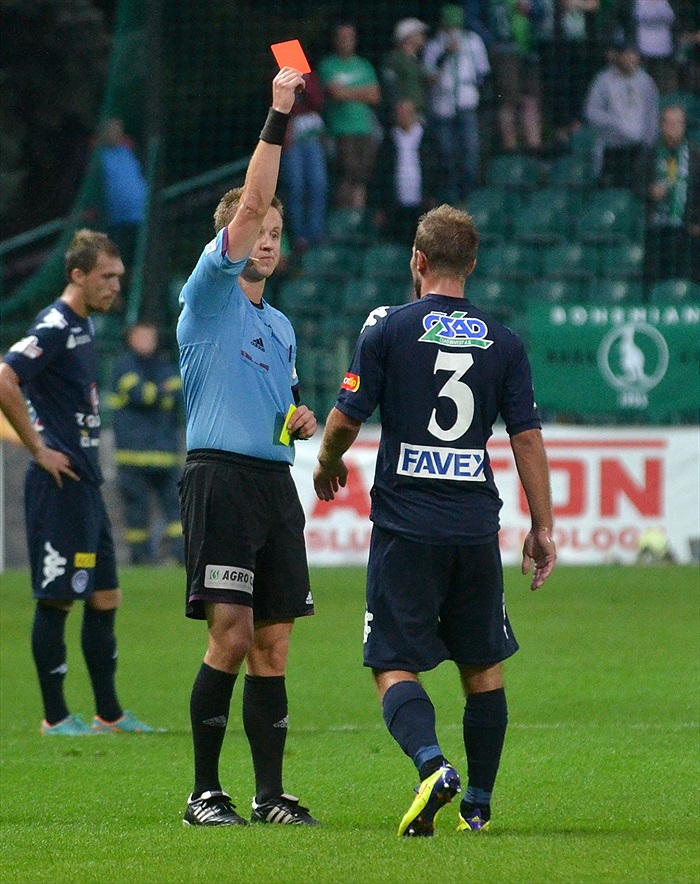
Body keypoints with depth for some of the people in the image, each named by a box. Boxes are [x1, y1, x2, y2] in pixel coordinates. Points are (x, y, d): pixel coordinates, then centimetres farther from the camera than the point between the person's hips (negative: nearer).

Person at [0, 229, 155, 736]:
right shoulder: (54, 328, -15)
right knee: (57, 599, -3)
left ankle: (109, 713, 18)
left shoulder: (85, 326, 14)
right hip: (59, 485, -10)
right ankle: (56, 717, 3)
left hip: (86, 484, 10)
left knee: (105, 598, 12)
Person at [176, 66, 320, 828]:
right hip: (220, 476, -7)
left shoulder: (280, 325, 22)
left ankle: (271, 794, 7)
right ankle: (204, 792, -5)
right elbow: (250, 202, -11)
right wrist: (278, 117, -13)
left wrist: (302, 422, 10)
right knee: (230, 636, -12)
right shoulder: (208, 297, 1)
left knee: (273, 644, 4)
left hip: (274, 481, 7)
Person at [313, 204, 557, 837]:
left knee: (395, 668, -2)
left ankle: (432, 764, -28)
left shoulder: (389, 328, -3)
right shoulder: (503, 342, 5)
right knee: (484, 669, 16)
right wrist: (543, 529, 9)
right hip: (477, 532, 3)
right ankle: (478, 803, 19)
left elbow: (347, 418, -3)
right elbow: (528, 438, 4)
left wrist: (328, 464, 18)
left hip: (404, 527, -3)